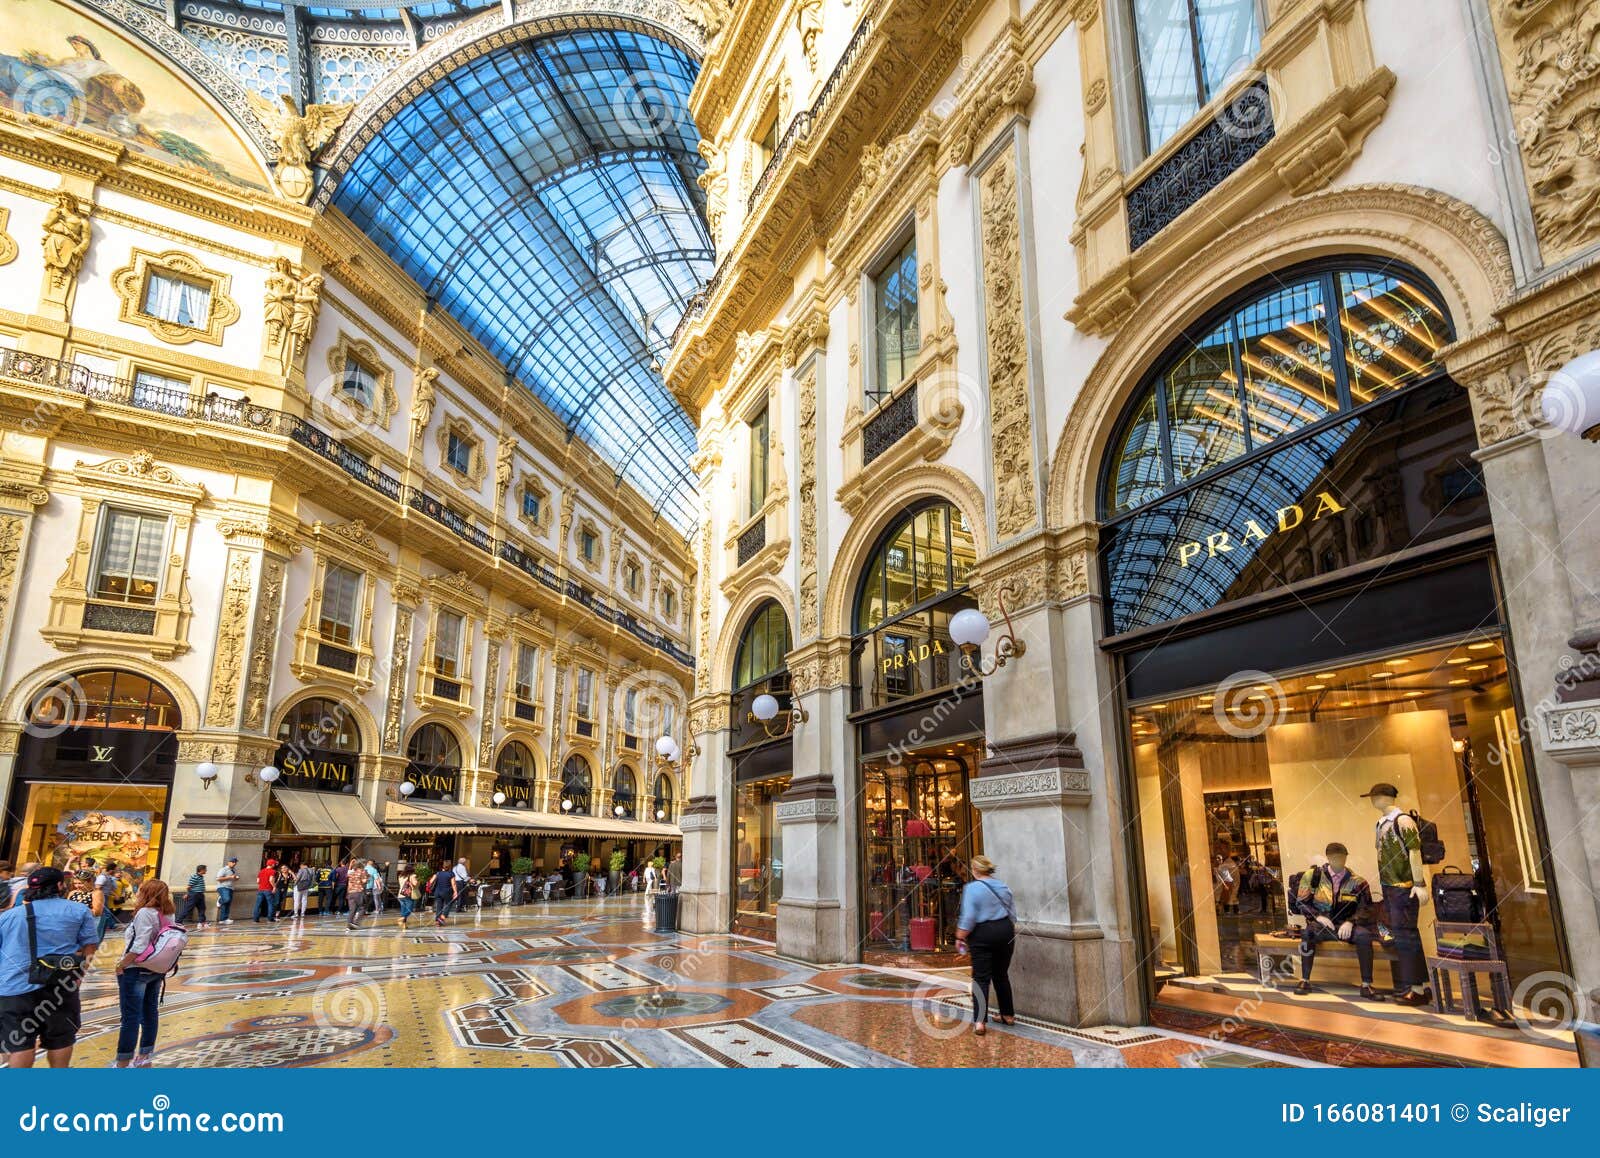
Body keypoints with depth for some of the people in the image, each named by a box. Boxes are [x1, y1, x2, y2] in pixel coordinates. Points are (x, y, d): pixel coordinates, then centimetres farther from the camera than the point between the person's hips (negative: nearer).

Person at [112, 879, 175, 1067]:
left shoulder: (144, 913, -19)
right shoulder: (166, 914, 4)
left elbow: (139, 946, -23)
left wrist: (121, 965, -13)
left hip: (135, 971, -8)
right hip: (155, 971, 8)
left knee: (131, 1018, -1)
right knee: (150, 1013, 14)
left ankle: (123, 1063, 7)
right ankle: (144, 1057, 24)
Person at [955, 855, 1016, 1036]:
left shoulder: (972, 888, -12)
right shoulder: (1003, 886, 5)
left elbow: (968, 918, -15)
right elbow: (1013, 913, 11)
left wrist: (960, 938, -5)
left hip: (982, 934, -5)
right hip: (1005, 932, 5)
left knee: (981, 978, -1)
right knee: (1002, 975, 18)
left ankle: (980, 1021, -7)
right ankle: (1008, 1015, 27)